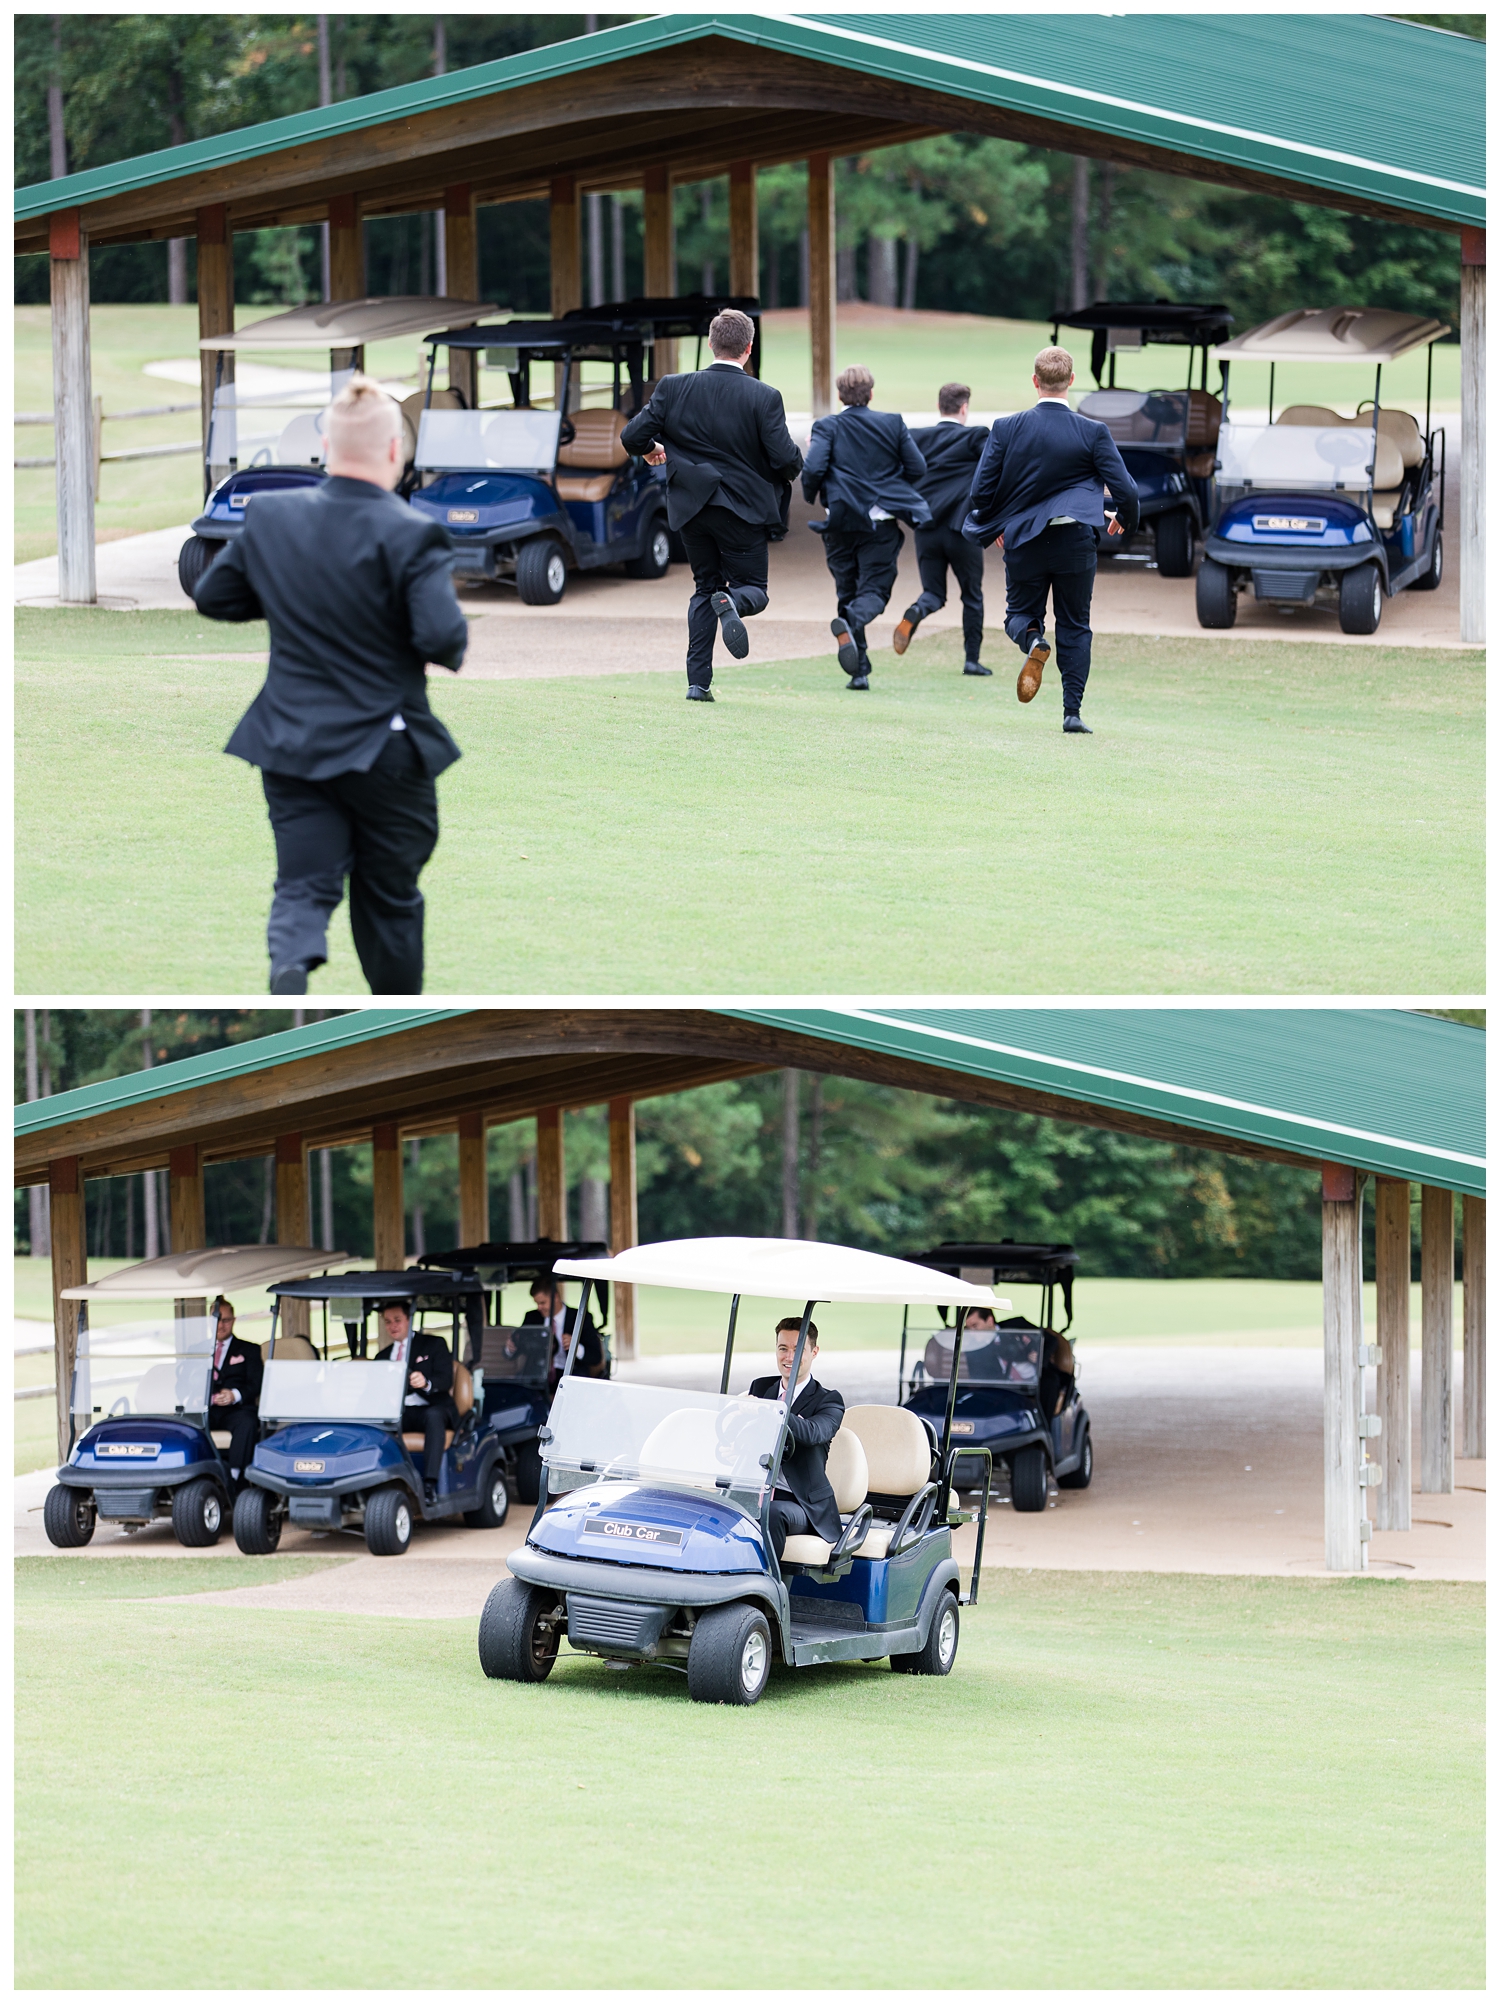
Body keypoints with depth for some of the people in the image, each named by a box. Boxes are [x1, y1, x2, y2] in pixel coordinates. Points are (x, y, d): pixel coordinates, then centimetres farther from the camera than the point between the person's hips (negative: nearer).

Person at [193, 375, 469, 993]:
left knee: (302, 889, 5)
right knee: (389, 896, 16)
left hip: (290, 742, 2)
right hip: (385, 745, -2)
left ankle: (290, 967, -28)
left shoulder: (270, 517, -3)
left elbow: (211, 597, 8)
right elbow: (443, 639, -25)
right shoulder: (410, 536, -18)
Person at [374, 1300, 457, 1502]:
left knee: (433, 1416, -39)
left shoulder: (433, 1345, 10)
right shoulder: (383, 1357, 23)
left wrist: (426, 1383, -29)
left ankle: (429, 1484, -47)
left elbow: (445, 1380, -6)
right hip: (396, 1413, 3)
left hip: (431, 1408, -3)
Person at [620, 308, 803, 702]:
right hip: (745, 507, -3)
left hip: (692, 507, 3)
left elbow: (632, 436, -6)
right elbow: (785, 460, -14)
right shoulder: (764, 398, -12)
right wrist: (794, 465, 10)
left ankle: (698, 680, 6)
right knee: (754, 588, 10)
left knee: (705, 586, 17)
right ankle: (731, 603, -28)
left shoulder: (673, 389, -5)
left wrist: (651, 448, 17)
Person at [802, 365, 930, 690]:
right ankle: (851, 621, -37)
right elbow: (917, 468, 1)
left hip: (841, 522, 0)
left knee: (847, 591, 12)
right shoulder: (893, 424, 2)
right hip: (882, 522, 0)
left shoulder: (827, 427, -2)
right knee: (875, 589, -1)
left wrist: (810, 495, 6)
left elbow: (813, 468, -14)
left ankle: (860, 672, 8)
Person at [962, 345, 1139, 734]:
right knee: (1075, 626, 11)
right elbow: (1126, 491, -8)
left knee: (1020, 613, 18)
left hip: (1023, 541, 0)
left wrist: (993, 527, 16)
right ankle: (1072, 712, 4)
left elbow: (981, 493, -5)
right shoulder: (1093, 433, -8)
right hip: (1076, 542, 0)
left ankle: (1033, 641, -18)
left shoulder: (1006, 429, -6)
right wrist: (1125, 521, 15)